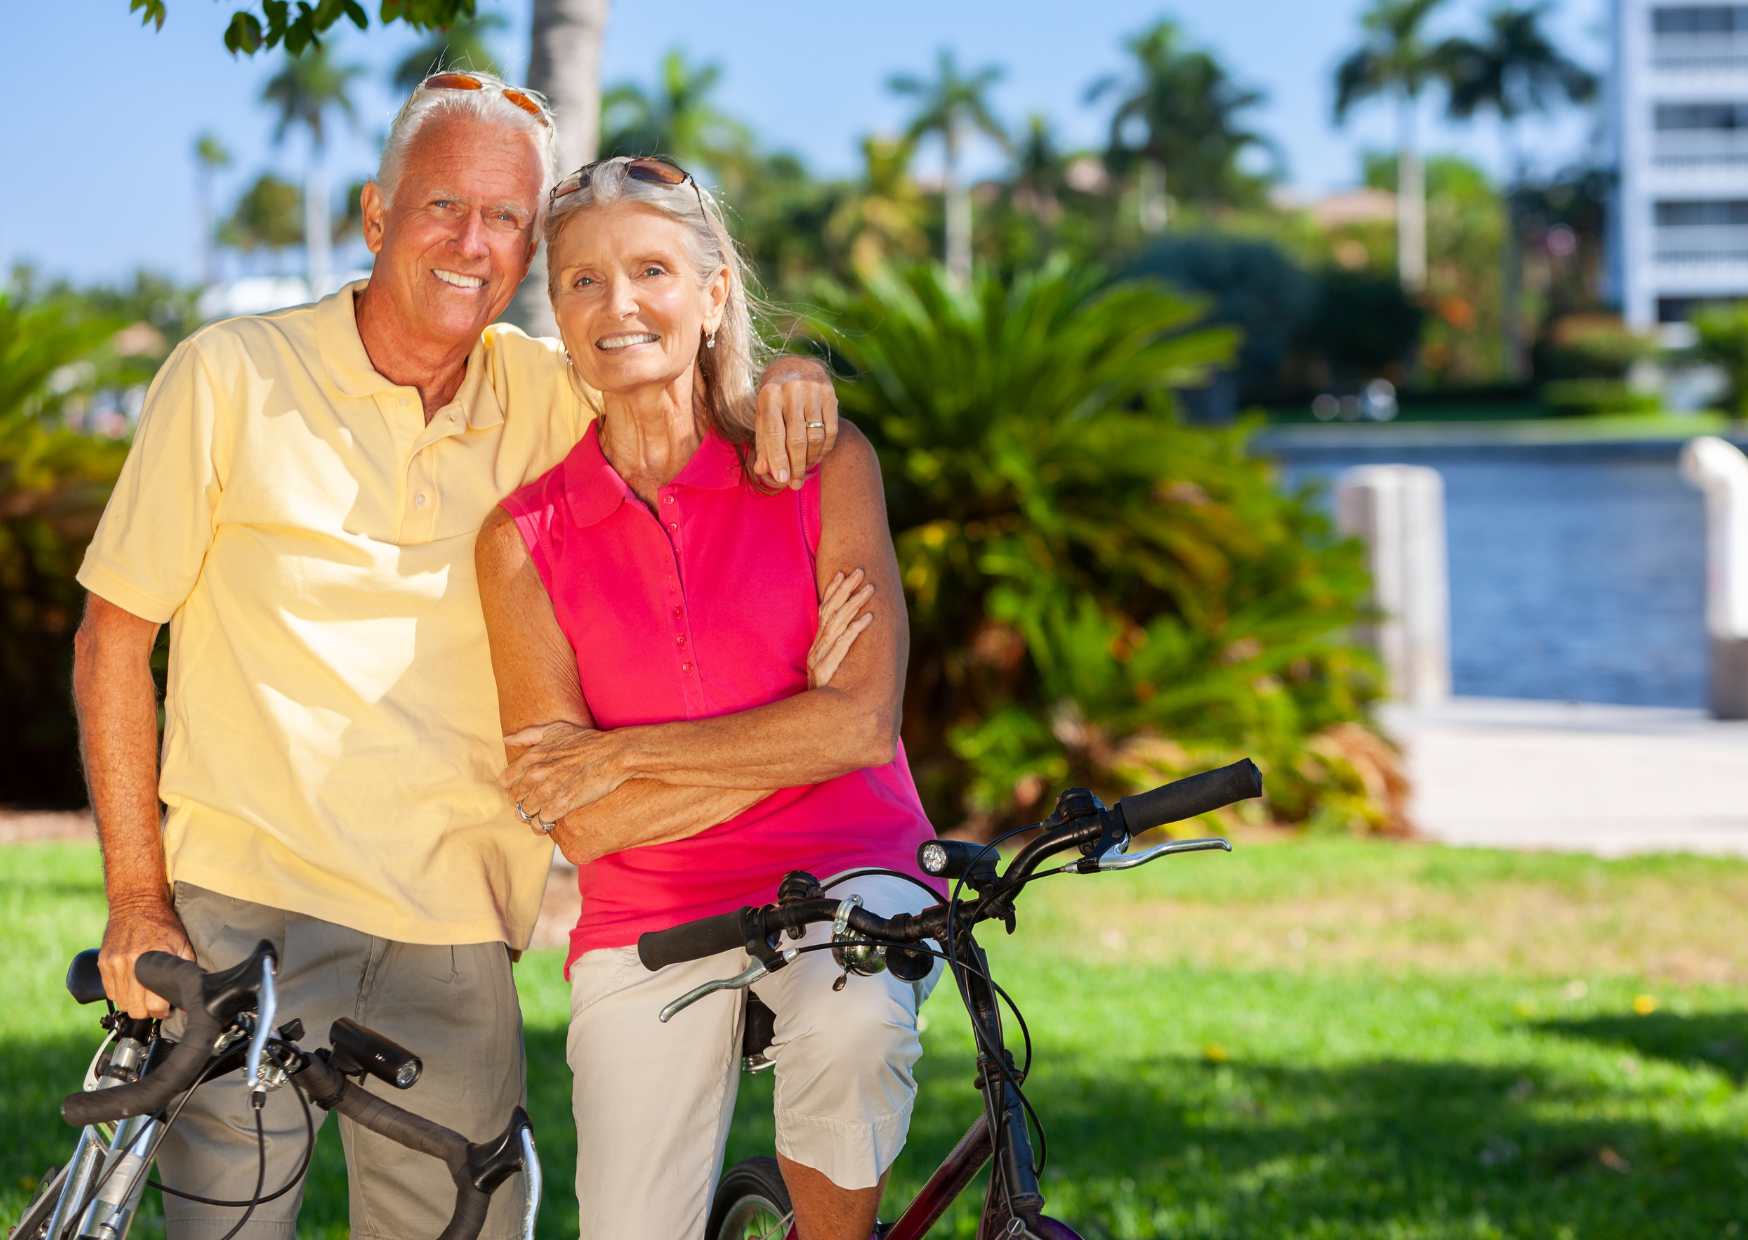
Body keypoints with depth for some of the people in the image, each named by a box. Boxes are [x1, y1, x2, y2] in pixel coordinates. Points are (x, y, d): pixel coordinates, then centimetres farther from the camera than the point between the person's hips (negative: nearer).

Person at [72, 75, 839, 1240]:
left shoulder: (546, 398, 7)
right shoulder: (232, 377, -1)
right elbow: (113, 639, 2)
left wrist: (792, 372, -7)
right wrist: (136, 894, -6)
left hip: (452, 937, 3)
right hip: (243, 912, -2)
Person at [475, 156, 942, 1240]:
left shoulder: (824, 468, 0)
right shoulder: (524, 538, 0)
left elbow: (866, 723, -11)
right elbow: (580, 822, -6)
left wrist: (624, 753, -12)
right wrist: (798, 723, -10)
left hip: (847, 876, -1)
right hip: (646, 925, 1)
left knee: (850, 1027, -35)